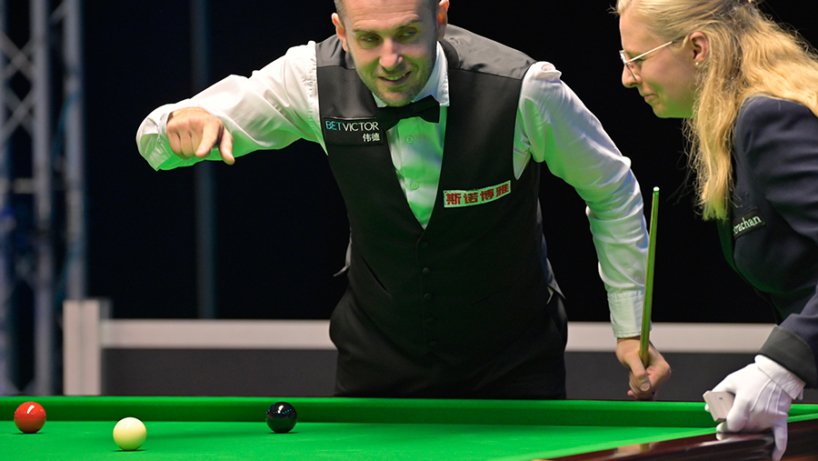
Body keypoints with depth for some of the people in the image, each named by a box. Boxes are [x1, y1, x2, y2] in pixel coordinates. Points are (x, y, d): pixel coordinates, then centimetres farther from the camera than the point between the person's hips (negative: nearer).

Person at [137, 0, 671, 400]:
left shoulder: (522, 89, -25)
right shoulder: (316, 79, -20)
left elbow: (611, 189, -7)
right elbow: (157, 143, -14)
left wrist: (631, 328, -7)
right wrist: (188, 122, -39)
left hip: (512, 365, -1)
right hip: (379, 361, 2)